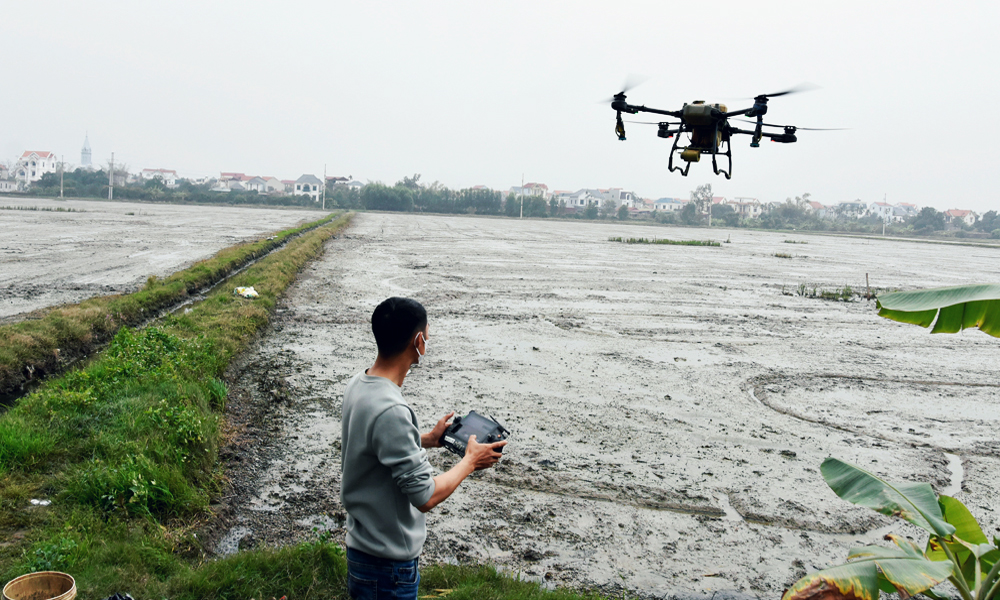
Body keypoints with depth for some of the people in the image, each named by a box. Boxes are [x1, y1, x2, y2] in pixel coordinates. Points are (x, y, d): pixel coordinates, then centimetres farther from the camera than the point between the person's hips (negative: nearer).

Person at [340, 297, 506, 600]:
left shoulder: (358, 384, -3)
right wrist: (470, 461, -12)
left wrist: (428, 439, 13)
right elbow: (425, 496, -26)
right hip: (387, 563, -9)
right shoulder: (390, 411, -32)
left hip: (364, 540, 9)